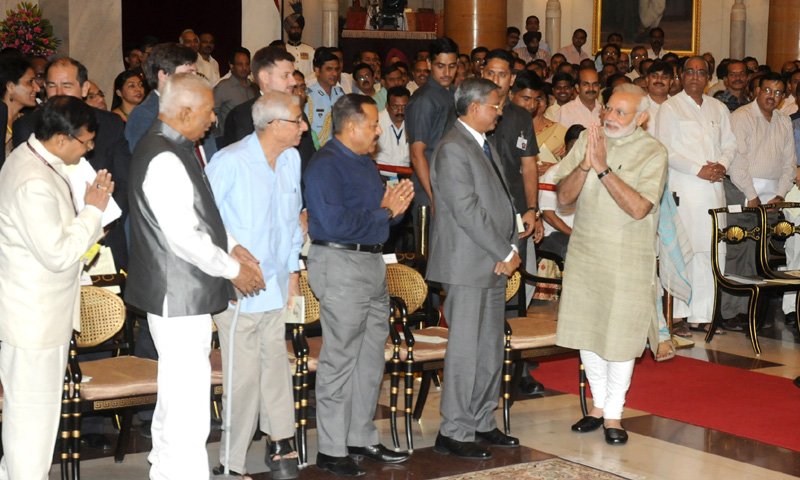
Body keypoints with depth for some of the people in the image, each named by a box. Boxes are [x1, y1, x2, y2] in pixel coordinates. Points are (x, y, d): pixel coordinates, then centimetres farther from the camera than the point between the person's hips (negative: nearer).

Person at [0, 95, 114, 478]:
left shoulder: (32, 159, 5)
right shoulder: (33, 184, -27)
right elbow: (59, 254, -26)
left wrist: (88, 200, 2)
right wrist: (93, 210, -18)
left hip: (43, 310, 11)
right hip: (33, 316, -11)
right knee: (33, 411, 2)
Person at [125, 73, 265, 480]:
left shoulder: (175, 148, 11)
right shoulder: (165, 160, -21)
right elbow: (184, 236, -23)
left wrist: (229, 245, 9)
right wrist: (232, 268, -11)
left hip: (180, 292, 11)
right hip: (178, 294, -11)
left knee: (175, 387, 23)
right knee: (189, 404, -8)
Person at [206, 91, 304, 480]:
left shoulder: (291, 159, 6)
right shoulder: (230, 162, -16)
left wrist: (293, 268, 18)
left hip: (274, 282, 6)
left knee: (275, 366, 14)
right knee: (244, 375, -1)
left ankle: (280, 445, 27)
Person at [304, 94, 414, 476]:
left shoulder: (364, 161, 15)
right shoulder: (325, 165, -14)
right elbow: (336, 223, -24)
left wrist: (394, 207, -4)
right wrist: (384, 212, -14)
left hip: (373, 263, 9)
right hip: (342, 265, -9)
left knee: (370, 359, 15)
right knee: (339, 361, -3)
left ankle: (361, 437, 26)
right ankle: (332, 451, 5)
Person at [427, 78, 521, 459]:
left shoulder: (486, 146, 17)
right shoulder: (452, 149, -13)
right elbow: (467, 210, -19)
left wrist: (510, 248, 2)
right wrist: (504, 254, -14)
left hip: (495, 265, 9)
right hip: (468, 265, -9)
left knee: (491, 350, 13)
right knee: (466, 351, -4)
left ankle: (482, 423, 22)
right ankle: (454, 433, 4)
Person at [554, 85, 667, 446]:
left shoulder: (652, 153, -10)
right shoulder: (588, 140, 1)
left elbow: (639, 208, -21)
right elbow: (563, 196, -4)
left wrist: (604, 168, -25)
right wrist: (585, 165, -21)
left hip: (627, 258, -4)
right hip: (584, 251, 4)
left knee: (620, 336, 1)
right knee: (586, 331, 12)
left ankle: (613, 414, 15)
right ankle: (598, 404, 29)